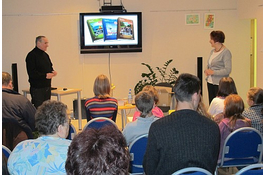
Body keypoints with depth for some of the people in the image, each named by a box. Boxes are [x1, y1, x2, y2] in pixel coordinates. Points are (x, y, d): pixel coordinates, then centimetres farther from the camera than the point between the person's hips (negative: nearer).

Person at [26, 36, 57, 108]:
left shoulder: (45, 55, 16)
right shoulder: (31, 55, -11)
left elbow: (50, 67, 27)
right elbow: (31, 73, -19)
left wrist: (52, 72, 4)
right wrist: (45, 75, -22)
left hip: (47, 86, 8)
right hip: (37, 88, -8)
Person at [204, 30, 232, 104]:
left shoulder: (226, 52, -11)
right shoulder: (212, 51, 13)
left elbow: (227, 70, -18)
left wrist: (213, 72, -16)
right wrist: (207, 71, 4)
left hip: (220, 84, -8)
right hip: (210, 82, 8)